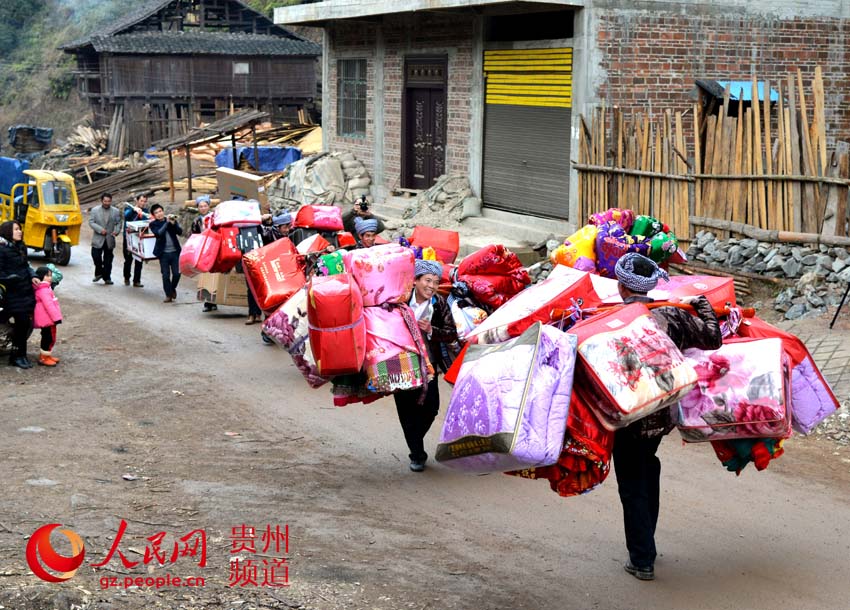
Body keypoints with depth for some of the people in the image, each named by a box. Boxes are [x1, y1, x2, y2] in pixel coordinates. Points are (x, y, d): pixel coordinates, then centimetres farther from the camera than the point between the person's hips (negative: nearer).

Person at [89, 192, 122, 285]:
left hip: (109, 239, 1)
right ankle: (98, 273, 15)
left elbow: (118, 223, 6)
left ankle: (107, 278, 12)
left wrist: (116, 231, -14)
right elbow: (91, 222, -2)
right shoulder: (95, 210, 3)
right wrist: (100, 229, -15)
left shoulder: (115, 211, 7)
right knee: (96, 256, -8)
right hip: (98, 239, -1)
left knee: (108, 260, 5)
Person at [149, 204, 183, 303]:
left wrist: (173, 223, -21)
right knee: (166, 275, -1)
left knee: (177, 273, -1)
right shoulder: (153, 224, 0)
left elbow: (180, 232, -5)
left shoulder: (171, 219, 6)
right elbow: (159, 233, -19)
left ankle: (173, 288, 27)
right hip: (163, 253, -1)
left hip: (175, 251, 2)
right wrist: (167, 222, -19)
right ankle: (169, 295, 11)